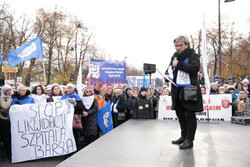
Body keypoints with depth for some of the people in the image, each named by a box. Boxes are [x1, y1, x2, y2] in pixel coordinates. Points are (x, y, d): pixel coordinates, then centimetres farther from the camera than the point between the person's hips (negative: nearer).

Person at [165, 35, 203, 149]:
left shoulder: (193, 56, -4)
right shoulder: (174, 56, 15)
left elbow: (195, 68, -20)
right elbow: (170, 67, 27)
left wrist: (179, 64, -21)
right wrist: (168, 74, 5)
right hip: (177, 90, 7)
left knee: (190, 115, -1)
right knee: (180, 114, 15)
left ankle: (189, 140, 8)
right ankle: (184, 136, 30)